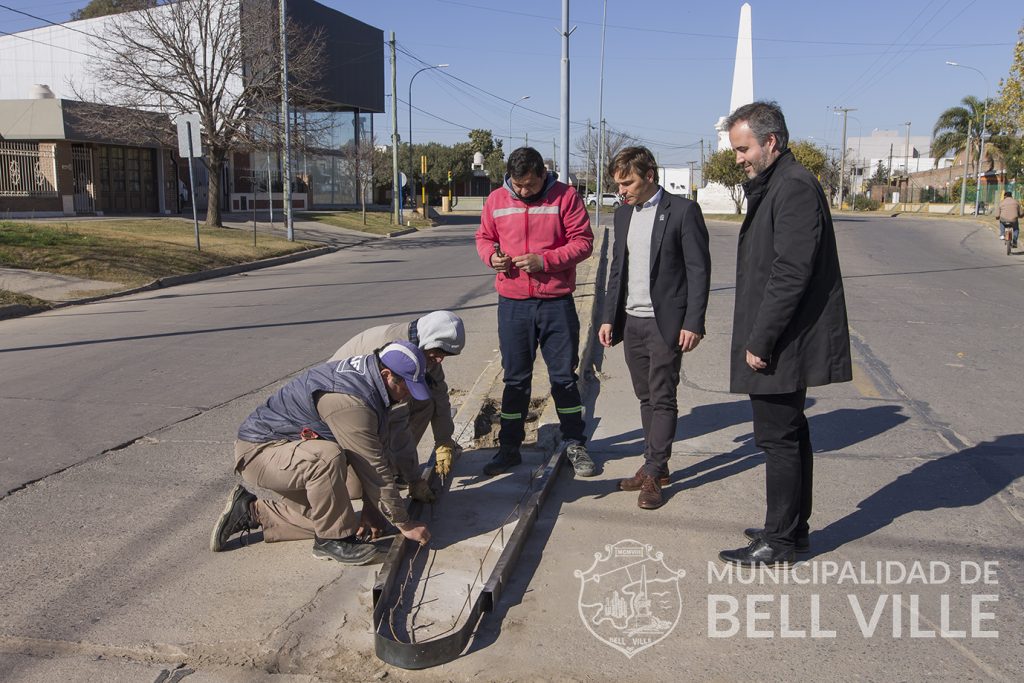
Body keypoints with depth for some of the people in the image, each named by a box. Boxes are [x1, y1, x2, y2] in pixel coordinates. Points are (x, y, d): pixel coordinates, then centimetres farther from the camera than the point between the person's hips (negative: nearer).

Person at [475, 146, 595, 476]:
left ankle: (574, 444, 23)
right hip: (512, 303, 2)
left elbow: (583, 241, -7)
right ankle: (509, 448, 22)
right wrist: (491, 256, -8)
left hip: (557, 303, -2)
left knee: (564, 376, 8)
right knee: (515, 378, 10)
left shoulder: (565, 196, -5)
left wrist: (545, 260, -18)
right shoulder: (496, 200, 4)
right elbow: (483, 237, 15)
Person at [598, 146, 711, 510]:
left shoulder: (683, 210, -8)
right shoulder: (623, 213, 12)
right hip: (631, 321, 6)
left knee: (663, 398, -1)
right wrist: (609, 317, 11)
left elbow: (699, 270, -10)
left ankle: (653, 473, 6)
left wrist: (693, 323, -15)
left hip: (665, 322, -6)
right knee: (646, 397, 12)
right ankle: (655, 465, 21)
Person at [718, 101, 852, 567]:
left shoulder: (794, 188, -16)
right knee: (789, 434, 17)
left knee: (778, 438, -2)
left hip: (784, 343, -11)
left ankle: (780, 540, 9)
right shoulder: (775, 186, 16)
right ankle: (793, 527, 30)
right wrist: (758, 337, 16)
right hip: (785, 343, 11)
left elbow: (790, 274, -23)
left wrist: (760, 341, -20)